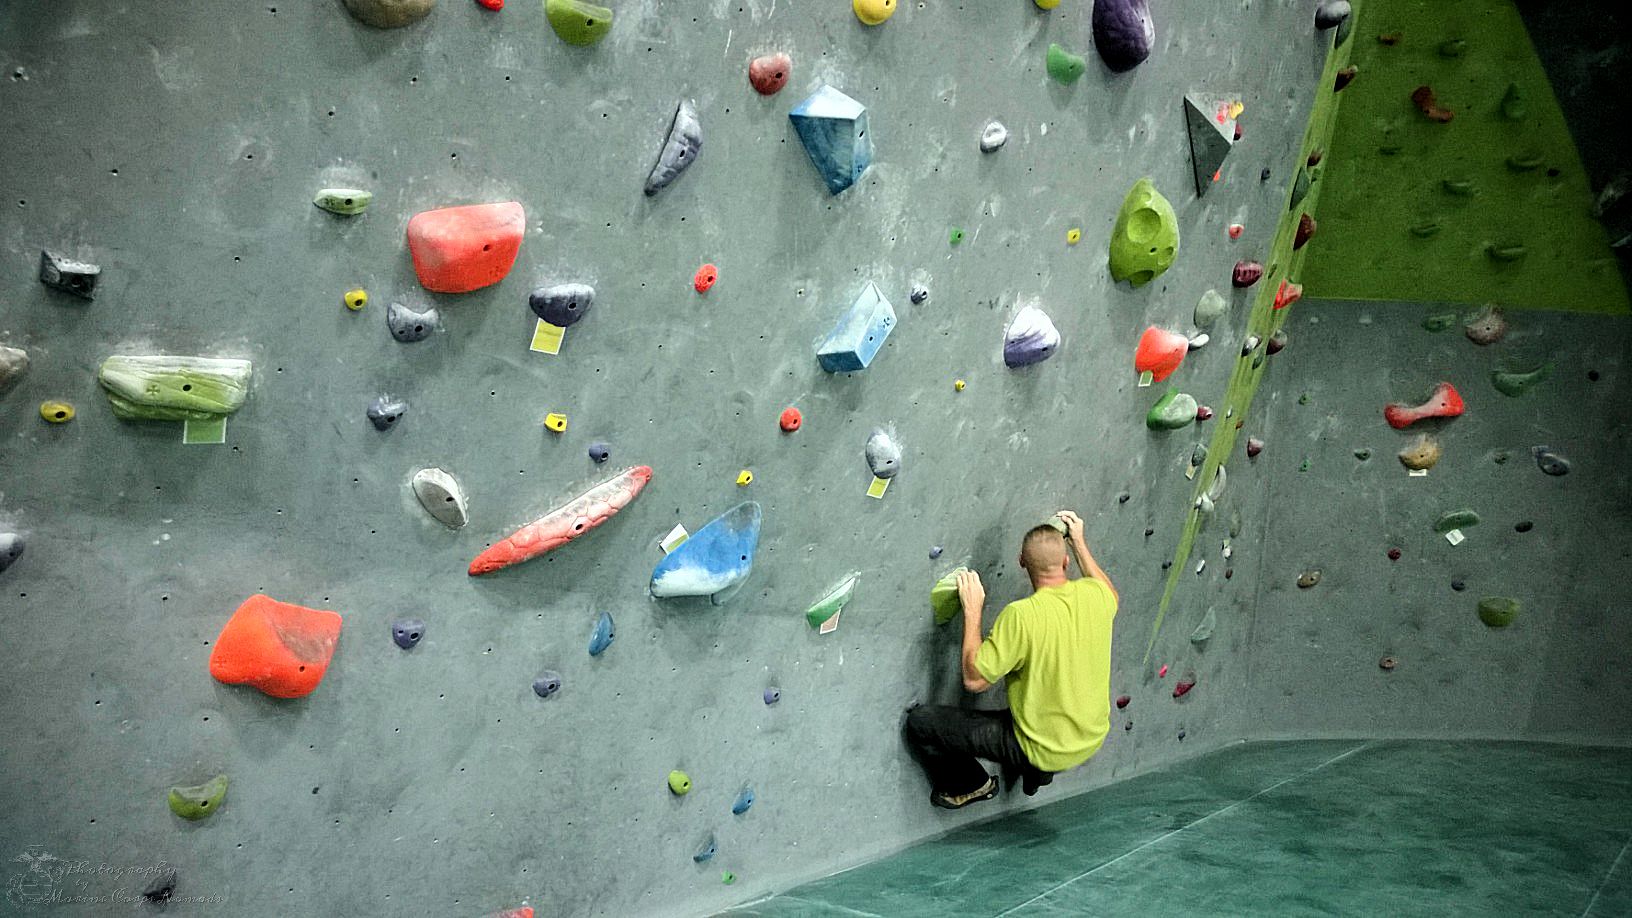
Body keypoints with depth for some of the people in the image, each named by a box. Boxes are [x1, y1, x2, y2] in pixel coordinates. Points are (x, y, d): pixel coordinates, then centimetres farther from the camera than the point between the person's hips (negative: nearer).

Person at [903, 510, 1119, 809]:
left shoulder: (1021, 615, -29)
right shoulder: (1095, 595, -10)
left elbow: (974, 679, -21)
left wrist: (972, 610, -15)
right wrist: (1079, 543, 19)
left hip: (1045, 750, -7)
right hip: (1092, 740, 7)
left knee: (920, 722, -2)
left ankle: (972, 786, 19)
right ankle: (1037, 773, 35)